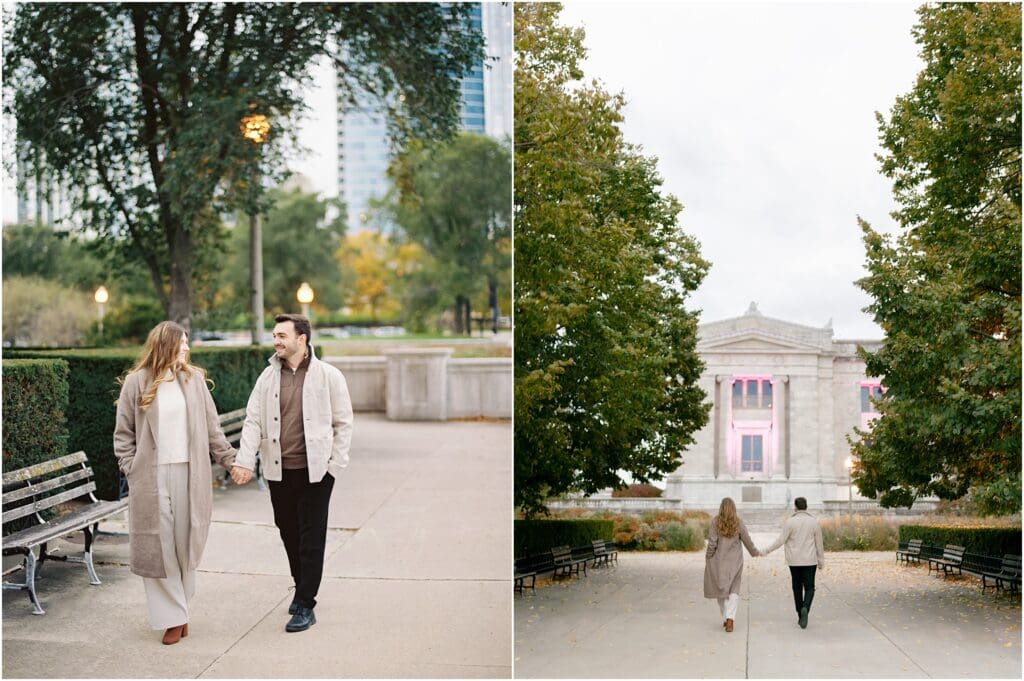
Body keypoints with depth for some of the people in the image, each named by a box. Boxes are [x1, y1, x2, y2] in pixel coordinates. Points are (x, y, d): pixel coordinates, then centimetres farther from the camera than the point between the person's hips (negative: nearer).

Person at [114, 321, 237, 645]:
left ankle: (178, 606, 20)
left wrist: (231, 460, 8)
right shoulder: (136, 382, 0)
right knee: (158, 546, 0)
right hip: (151, 477, -2)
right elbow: (123, 433, 5)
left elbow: (212, 428, 11)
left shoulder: (194, 379, 7)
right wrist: (131, 470, -4)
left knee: (186, 544, 4)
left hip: (189, 474, 2)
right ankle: (173, 617, 8)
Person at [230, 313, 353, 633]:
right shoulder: (268, 377, 6)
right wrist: (245, 461, -11)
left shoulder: (328, 376, -3)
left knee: (311, 538, -1)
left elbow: (343, 423, 0)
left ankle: (305, 606, 4)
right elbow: (253, 421, 2)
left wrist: (335, 465, -6)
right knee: (288, 533, 14)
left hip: (314, 471, -4)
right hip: (278, 471, 4)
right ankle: (302, 588, 33)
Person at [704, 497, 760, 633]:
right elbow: (747, 541, 3)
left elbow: (712, 543, -12)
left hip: (719, 560, 0)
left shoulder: (715, 522, -9)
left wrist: (708, 558, 1)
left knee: (721, 590, 14)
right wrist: (755, 552, 22)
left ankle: (726, 617, 20)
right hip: (735, 561, 1)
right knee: (734, 591, 5)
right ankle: (730, 619, -11)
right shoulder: (739, 523, -5)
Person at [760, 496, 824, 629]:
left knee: (797, 587, 13)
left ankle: (800, 616, 16)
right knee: (809, 588, 4)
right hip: (809, 561, 0)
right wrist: (821, 561, 11)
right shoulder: (814, 522, -2)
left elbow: (781, 540, -12)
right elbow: (819, 544, 2)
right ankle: (805, 608, -24)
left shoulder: (790, 521, -8)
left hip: (794, 561, 0)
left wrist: (767, 551, -3)